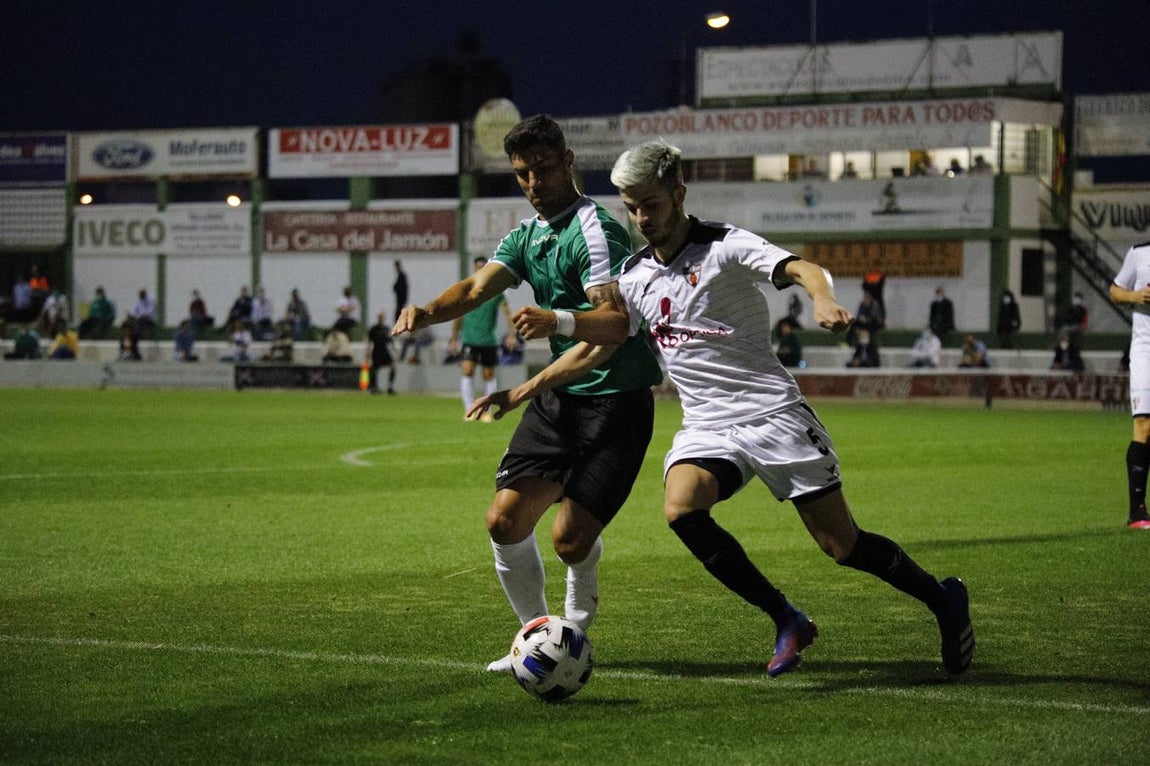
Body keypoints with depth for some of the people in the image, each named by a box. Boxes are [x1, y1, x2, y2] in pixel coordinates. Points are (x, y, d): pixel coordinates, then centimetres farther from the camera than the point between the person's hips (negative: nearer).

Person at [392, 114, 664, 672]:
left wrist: (525, 390, -29)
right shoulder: (528, 234, 11)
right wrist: (428, 311, -23)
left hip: (616, 401, -8)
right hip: (558, 397, 8)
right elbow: (478, 288, 0)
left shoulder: (596, 231, -16)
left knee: (570, 538, -13)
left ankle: (576, 623, 19)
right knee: (505, 521, -2)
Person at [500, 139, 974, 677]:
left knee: (842, 546, -5)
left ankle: (942, 599, 23)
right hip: (706, 427, 5)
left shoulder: (724, 246, -10)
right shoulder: (638, 274, 10)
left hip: (774, 413, -5)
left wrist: (823, 299, -45)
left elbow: (797, 268, -23)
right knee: (680, 508, -26)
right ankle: (787, 622, -12)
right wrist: (553, 323, -11)